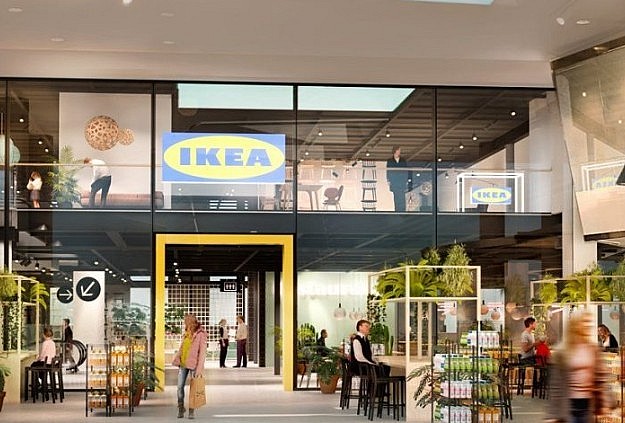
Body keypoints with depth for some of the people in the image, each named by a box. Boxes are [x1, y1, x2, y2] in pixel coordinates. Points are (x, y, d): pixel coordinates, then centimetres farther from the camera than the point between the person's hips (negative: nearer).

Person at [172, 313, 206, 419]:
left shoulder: (201, 335, -10)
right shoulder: (186, 334, 10)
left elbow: (202, 352, -13)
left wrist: (199, 368, -17)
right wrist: (176, 358, 2)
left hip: (193, 364, -5)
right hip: (183, 363, 5)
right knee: (180, 387, 1)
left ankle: (191, 411, 11)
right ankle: (181, 409, 15)